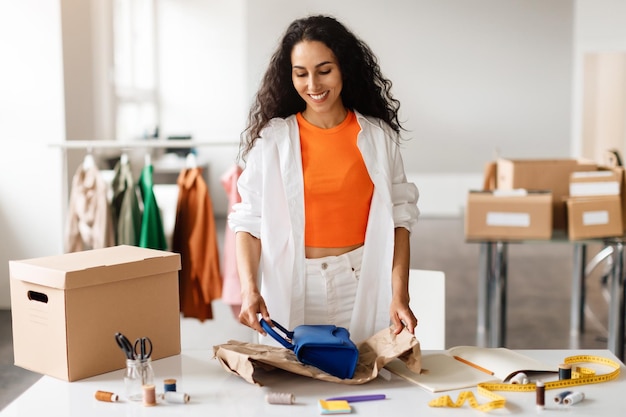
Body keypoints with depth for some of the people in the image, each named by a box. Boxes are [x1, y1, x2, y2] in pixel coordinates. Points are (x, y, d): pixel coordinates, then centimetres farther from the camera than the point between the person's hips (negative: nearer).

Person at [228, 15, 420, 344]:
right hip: (291, 287, 0)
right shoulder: (272, 138, 0)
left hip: (362, 284, 1)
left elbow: (398, 218, 1)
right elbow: (248, 222, -3)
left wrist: (400, 295, -8)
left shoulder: (378, 136, 2)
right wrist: (250, 288, -18)